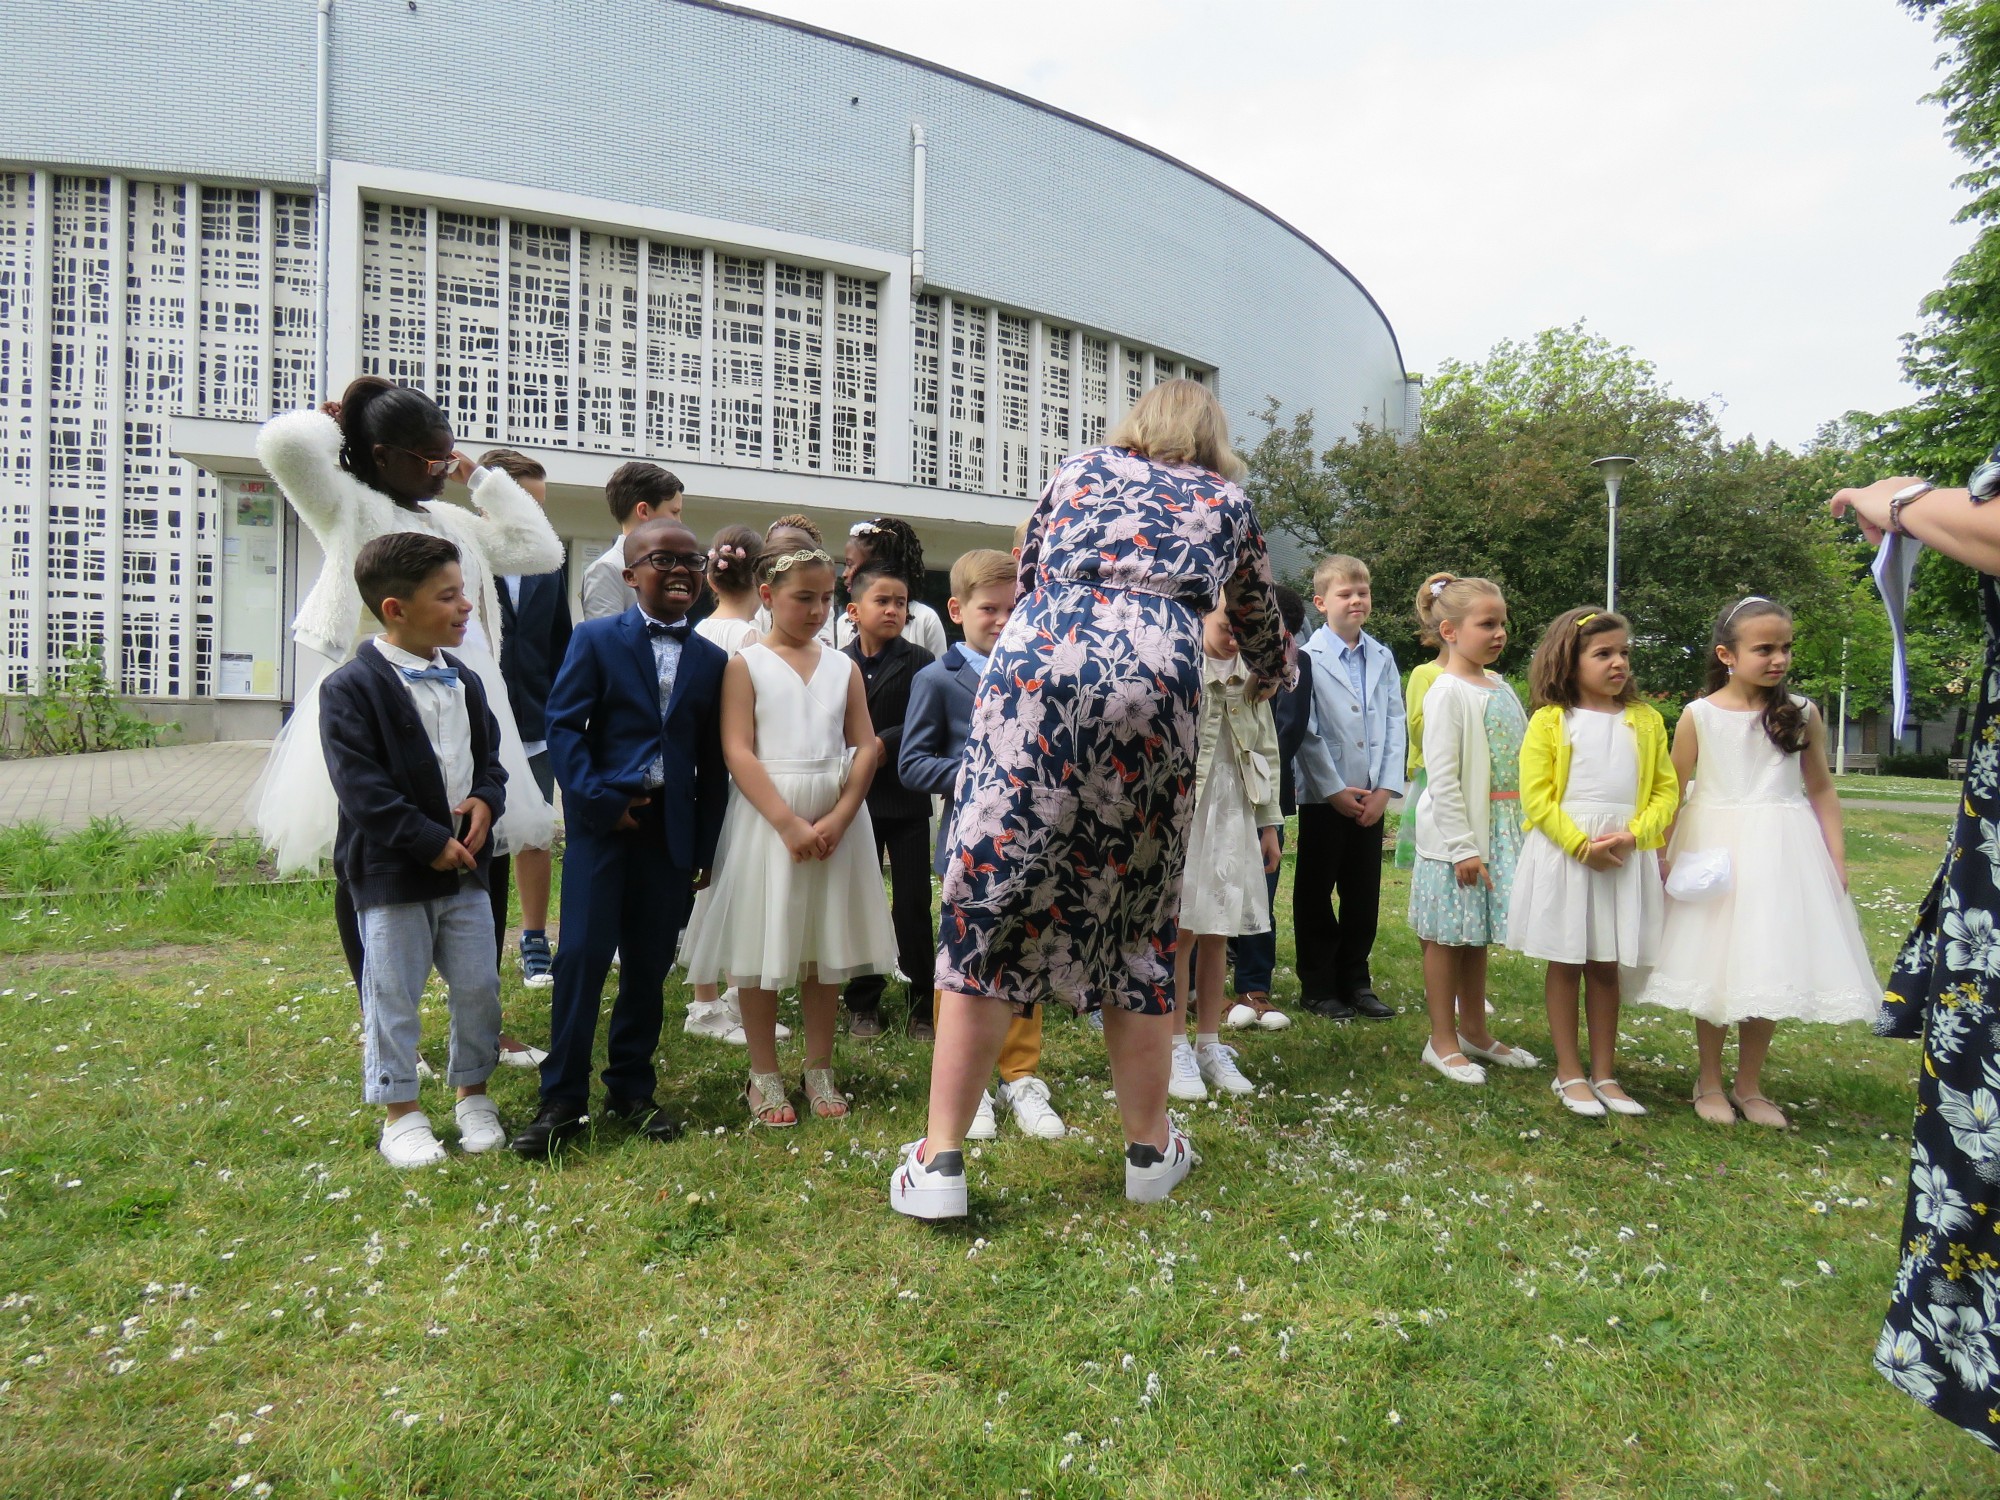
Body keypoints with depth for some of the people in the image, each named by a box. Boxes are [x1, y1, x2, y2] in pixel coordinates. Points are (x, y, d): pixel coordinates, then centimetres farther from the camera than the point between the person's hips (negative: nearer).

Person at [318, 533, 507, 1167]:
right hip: (391, 872, -6)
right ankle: (399, 1112, 22)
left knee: (479, 987, 12)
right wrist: (430, 842, -19)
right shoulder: (351, 688, -12)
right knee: (394, 996, 6)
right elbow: (361, 788, -17)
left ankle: (473, 1092, 30)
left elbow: (489, 755, 16)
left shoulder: (464, 681, 9)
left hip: (465, 865, 6)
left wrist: (486, 799, -6)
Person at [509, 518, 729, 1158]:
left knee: (649, 966, 10)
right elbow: (562, 726, -5)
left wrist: (705, 847, 6)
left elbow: (713, 764, 9)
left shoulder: (712, 660, 8)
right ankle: (562, 1099, 7)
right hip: (602, 823, -3)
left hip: (671, 833, 3)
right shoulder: (596, 640, 1)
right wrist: (600, 801, -14)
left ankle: (632, 1089, 24)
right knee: (581, 958, -4)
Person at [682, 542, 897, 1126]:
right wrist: (789, 822, -18)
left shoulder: (843, 667, 8)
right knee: (761, 950, 3)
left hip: (836, 819, 3)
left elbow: (866, 749, 3)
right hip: (766, 818, -3)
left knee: (827, 948, 9)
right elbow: (738, 753, -9)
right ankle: (765, 1076, 18)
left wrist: (837, 819, -11)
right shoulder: (746, 665, -1)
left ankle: (819, 1069, 23)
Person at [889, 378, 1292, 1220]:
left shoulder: (1080, 469, 27)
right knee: (1136, 917, 10)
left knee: (991, 906, 1)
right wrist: (1272, 678, 60)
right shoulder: (1226, 503, 26)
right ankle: (1151, 1150, 24)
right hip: (1154, 683, 0)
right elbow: (1259, 624, 38)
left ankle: (940, 1161, 3)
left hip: (1036, 667, 0)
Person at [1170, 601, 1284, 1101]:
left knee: (1217, 933, 9)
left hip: (1234, 814, 5)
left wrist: (1269, 822, 14)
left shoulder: (1251, 676, 12)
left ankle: (1209, 1045, 20)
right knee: (1181, 929, -2)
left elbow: (1267, 750, 16)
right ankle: (1176, 1049, 10)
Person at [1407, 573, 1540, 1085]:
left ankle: (1474, 1031, 30)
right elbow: (1443, 778, -18)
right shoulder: (1447, 692, -14)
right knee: (1447, 937, 4)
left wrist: (1522, 831, 11)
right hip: (1456, 835, -8)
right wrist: (1462, 847, -19)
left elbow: (1521, 761, 16)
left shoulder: (1499, 687, 10)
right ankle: (1442, 1041, 15)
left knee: (1477, 935, 17)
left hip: (1499, 829, 8)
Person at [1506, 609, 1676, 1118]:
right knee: (1565, 963, 7)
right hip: (1563, 853, -3)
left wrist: (1633, 836, -12)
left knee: (1607, 967, 12)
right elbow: (1535, 794, -9)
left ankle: (1604, 1073, 22)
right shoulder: (1550, 720, -4)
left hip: (1627, 856, 3)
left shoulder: (1646, 720, 6)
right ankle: (1569, 1073, 18)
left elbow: (1666, 790, 4)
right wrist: (1581, 844, -18)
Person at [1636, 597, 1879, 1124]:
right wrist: (1661, 859, -4)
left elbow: (1821, 788, 9)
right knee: (1715, 968, 5)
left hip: (1783, 852, 2)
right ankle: (1709, 1082, 21)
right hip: (1715, 848, -2)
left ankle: (1749, 1085, 23)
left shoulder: (1802, 714, 2)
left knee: (1771, 970, 6)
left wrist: (1837, 856, 4)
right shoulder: (1698, 716, -4)